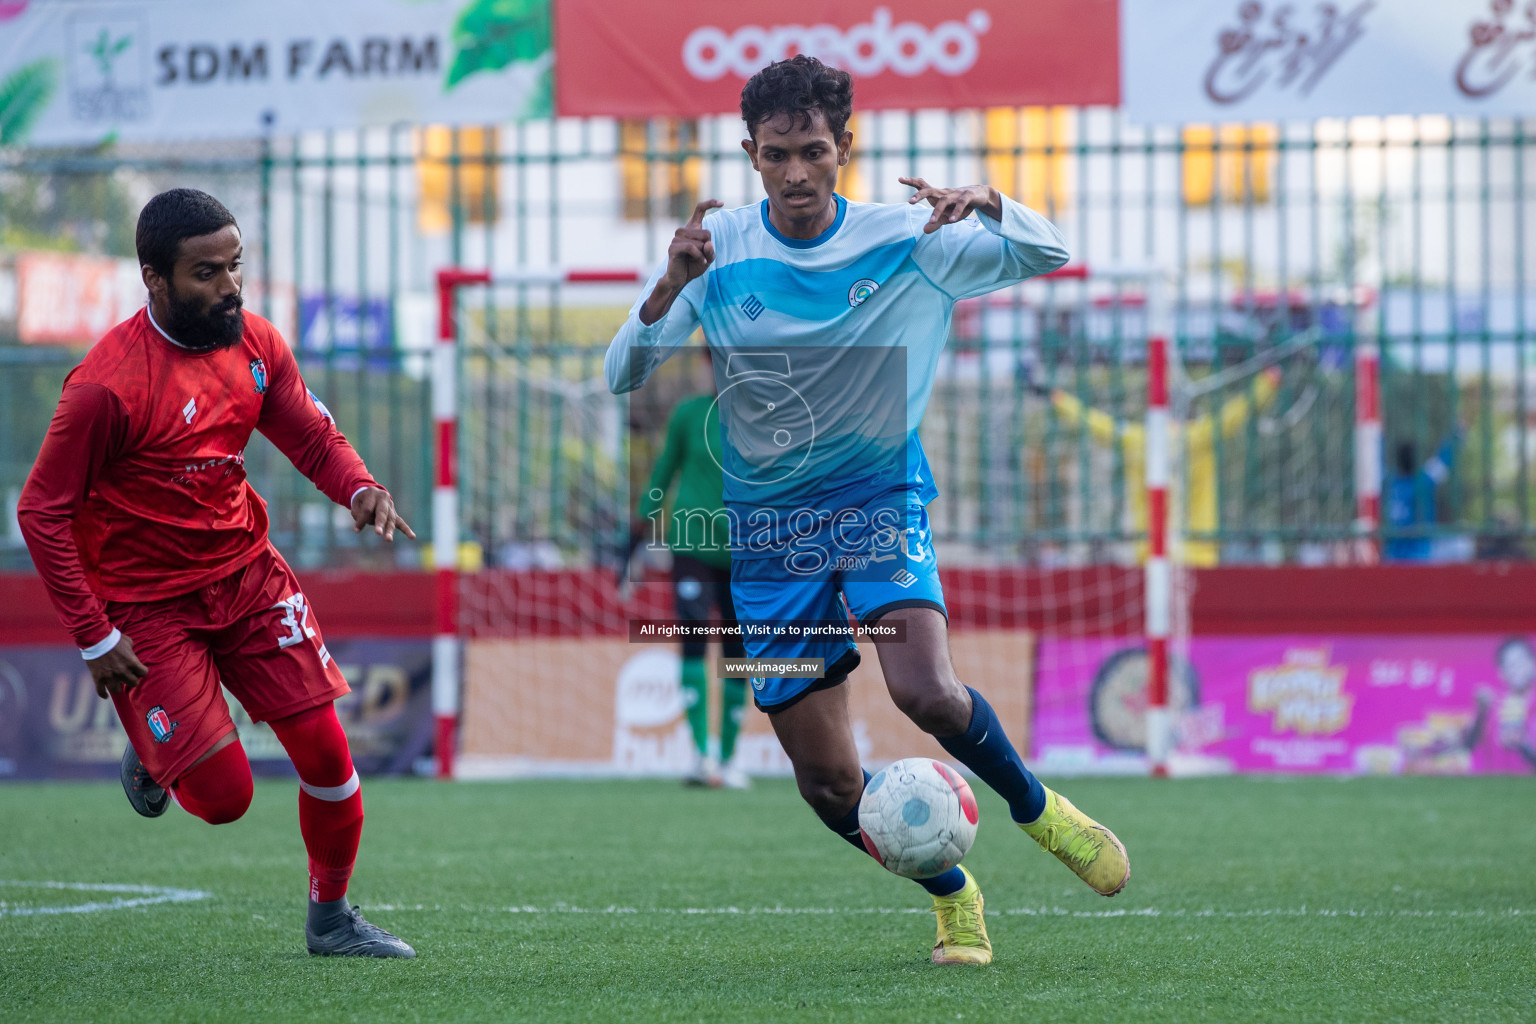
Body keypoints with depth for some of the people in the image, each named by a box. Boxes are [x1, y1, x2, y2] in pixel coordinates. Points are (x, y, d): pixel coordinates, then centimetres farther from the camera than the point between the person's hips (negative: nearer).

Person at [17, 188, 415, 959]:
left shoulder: (254, 344, -2)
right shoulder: (108, 385, -23)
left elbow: (313, 435, 7)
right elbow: (42, 512, -17)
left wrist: (359, 488, -17)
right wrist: (94, 639, -17)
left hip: (246, 572, 6)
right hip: (146, 603, -6)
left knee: (325, 750, 0)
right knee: (225, 795, -9)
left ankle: (330, 918, 21)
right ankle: (150, 759, 27)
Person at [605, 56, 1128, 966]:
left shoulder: (904, 242, -4)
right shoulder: (719, 252, -5)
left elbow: (1044, 254, -2)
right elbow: (623, 379, -9)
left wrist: (986, 203, -24)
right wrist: (669, 289, -28)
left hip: (880, 504, -1)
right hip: (768, 528, 1)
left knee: (926, 692, -29)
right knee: (830, 786, -1)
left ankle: (1035, 807, 1)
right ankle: (954, 894, 25)